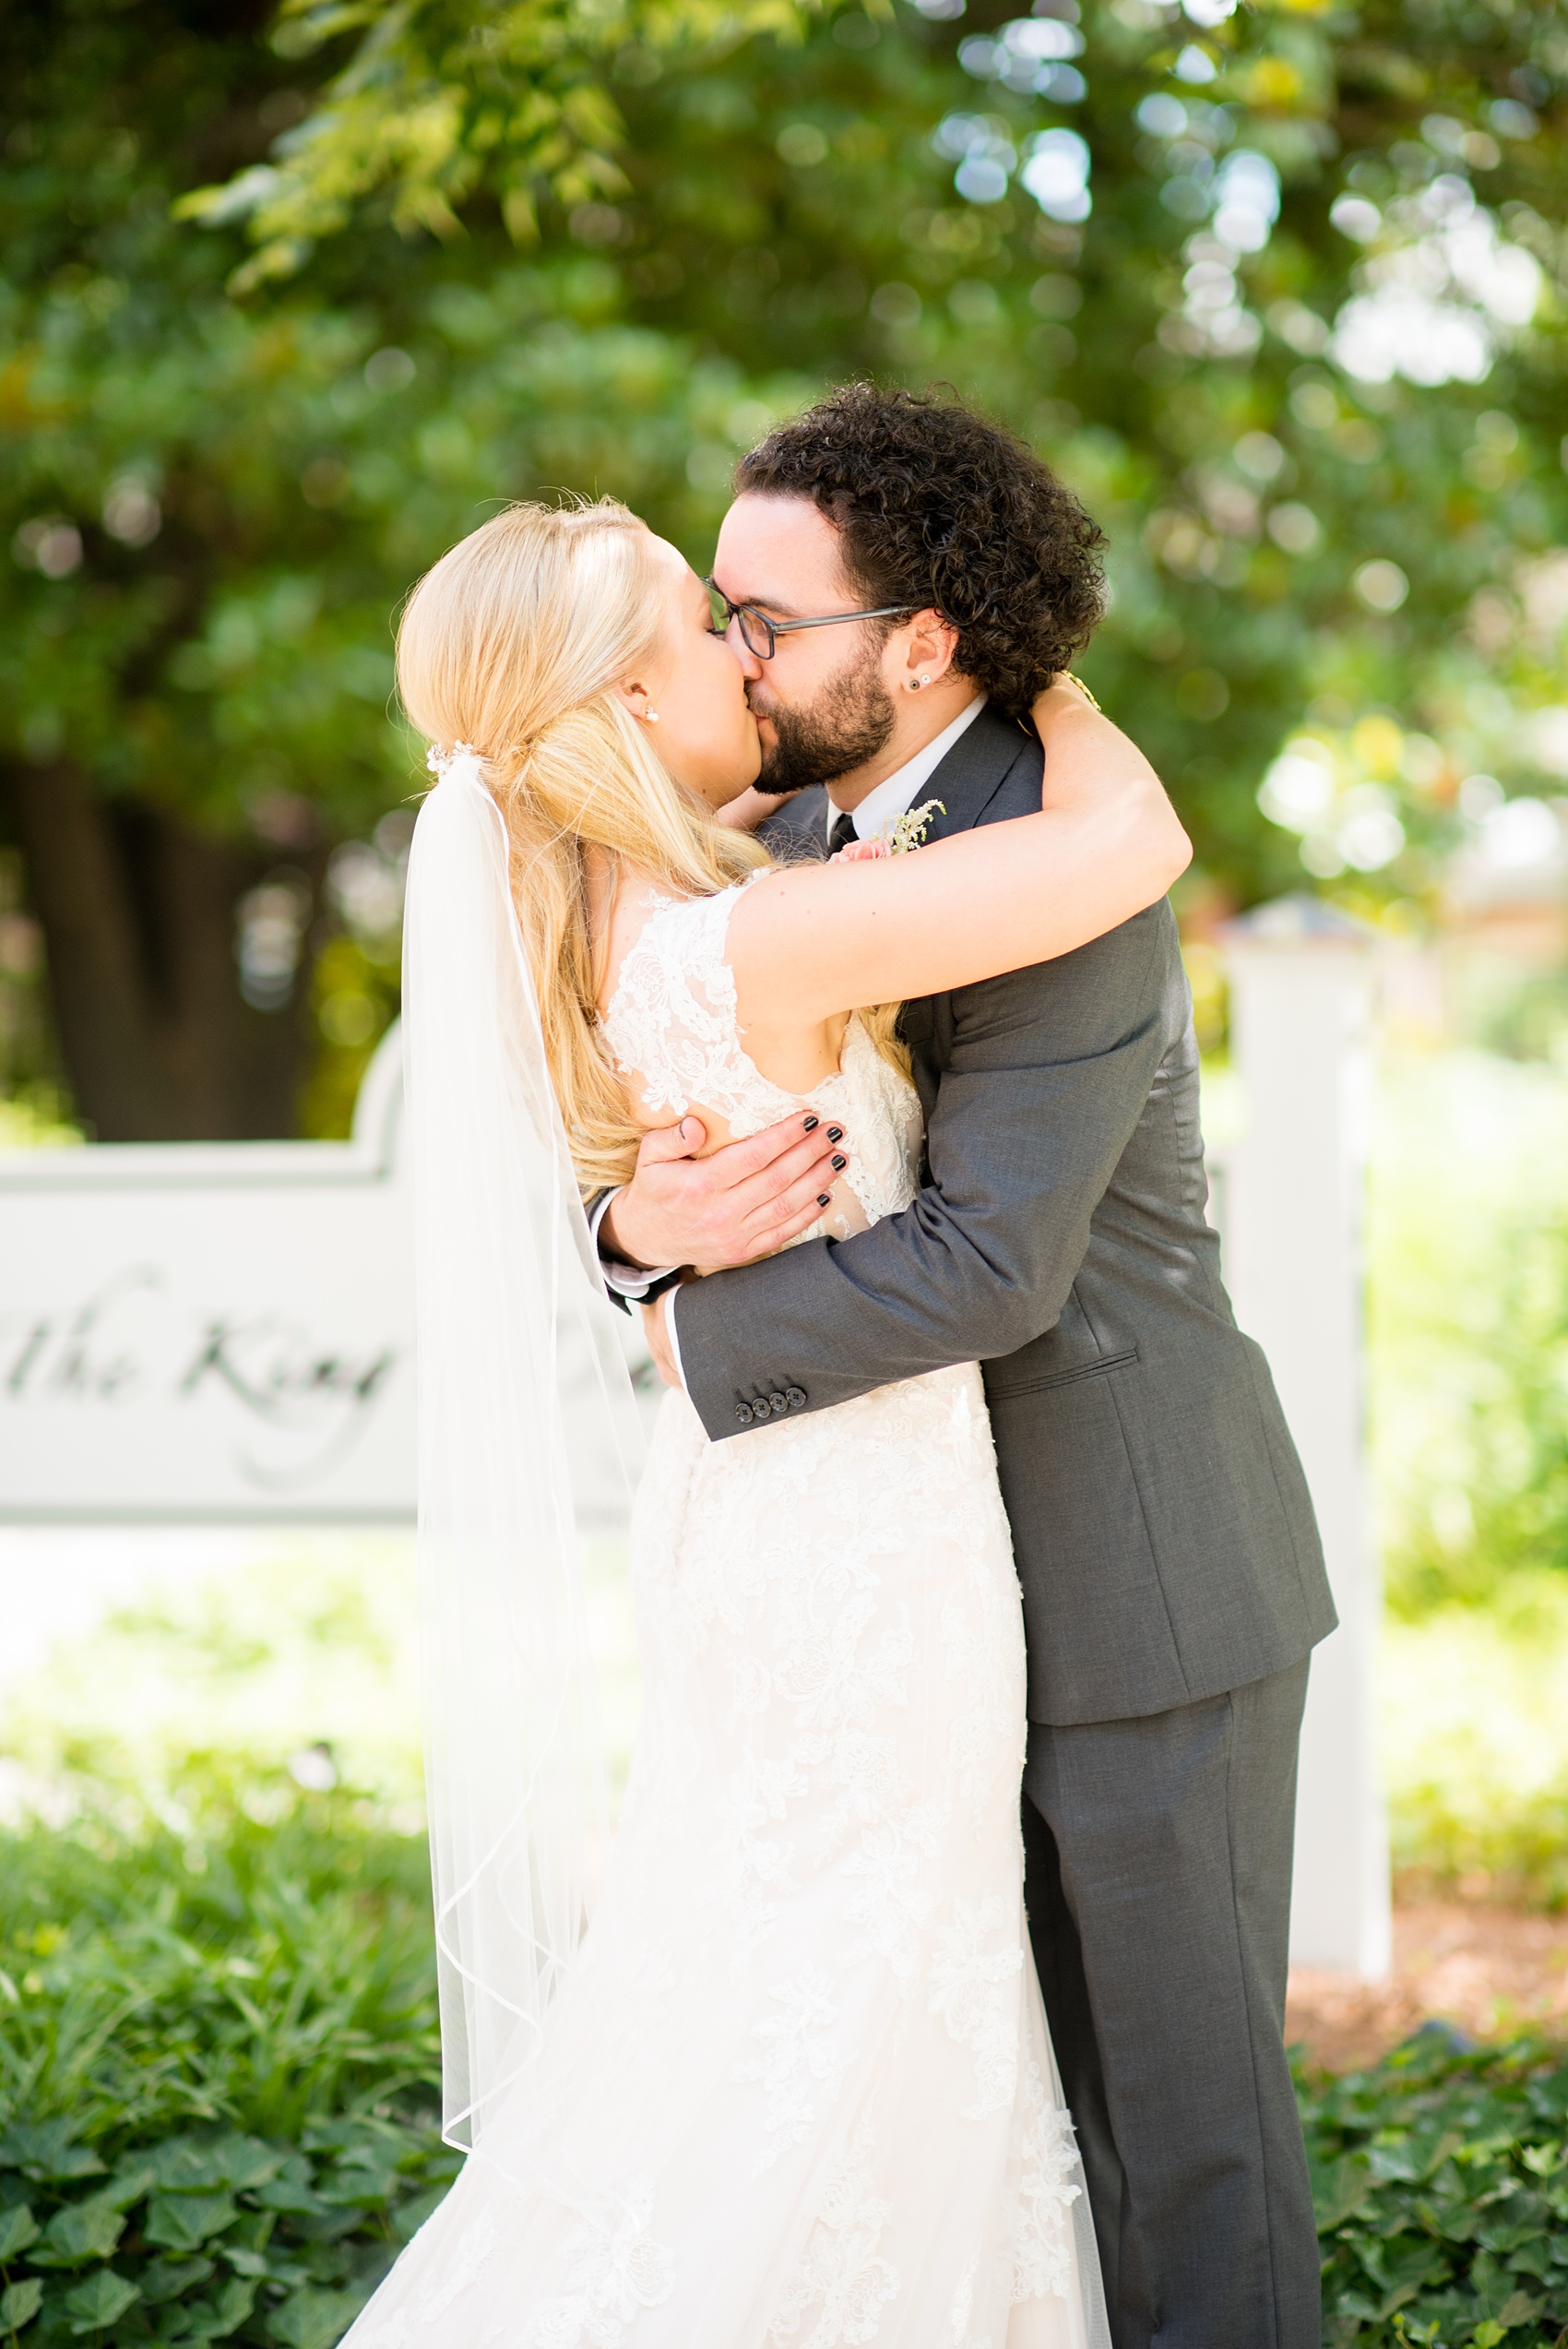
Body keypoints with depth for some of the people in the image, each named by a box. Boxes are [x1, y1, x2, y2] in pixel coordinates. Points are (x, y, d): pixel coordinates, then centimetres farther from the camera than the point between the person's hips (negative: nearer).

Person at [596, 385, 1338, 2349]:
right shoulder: (803, 832, 5)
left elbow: (986, 1265, -30)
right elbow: (672, 1139, 4)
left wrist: (703, 1333, -17)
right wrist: (653, 1221, -20)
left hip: (1146, 1577, -8)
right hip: (976, 1571, 8)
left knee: (1181, 2083, 3)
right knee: (1037, 2060, 16)